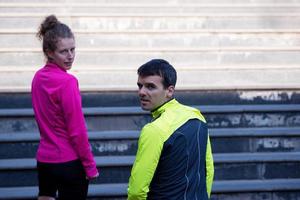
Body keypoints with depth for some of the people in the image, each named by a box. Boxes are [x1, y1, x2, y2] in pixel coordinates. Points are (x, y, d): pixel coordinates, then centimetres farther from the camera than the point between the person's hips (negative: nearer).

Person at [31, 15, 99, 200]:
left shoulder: (38, 78, 5)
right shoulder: (67, 82, -18)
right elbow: (77, 131, -17)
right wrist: (90, 166, -9)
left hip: (44, 159, 7)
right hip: (70, 163, -7)